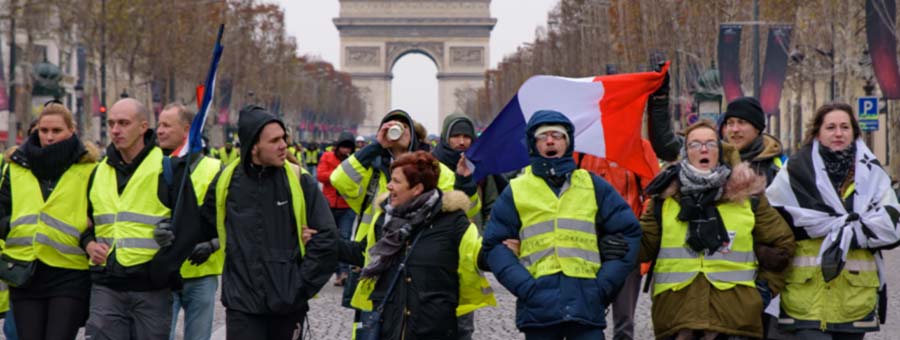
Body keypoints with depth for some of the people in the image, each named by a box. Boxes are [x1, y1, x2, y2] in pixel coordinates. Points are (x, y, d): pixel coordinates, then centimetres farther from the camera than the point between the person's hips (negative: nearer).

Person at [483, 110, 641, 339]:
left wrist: (605, 284, 0)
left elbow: (628, 232, 11)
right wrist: (523, 286, -8)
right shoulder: (516, 191, 9)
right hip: (538, 304, 0)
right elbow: (494, 244, 7)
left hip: (586, 303, 0)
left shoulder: (593, 186, 11)